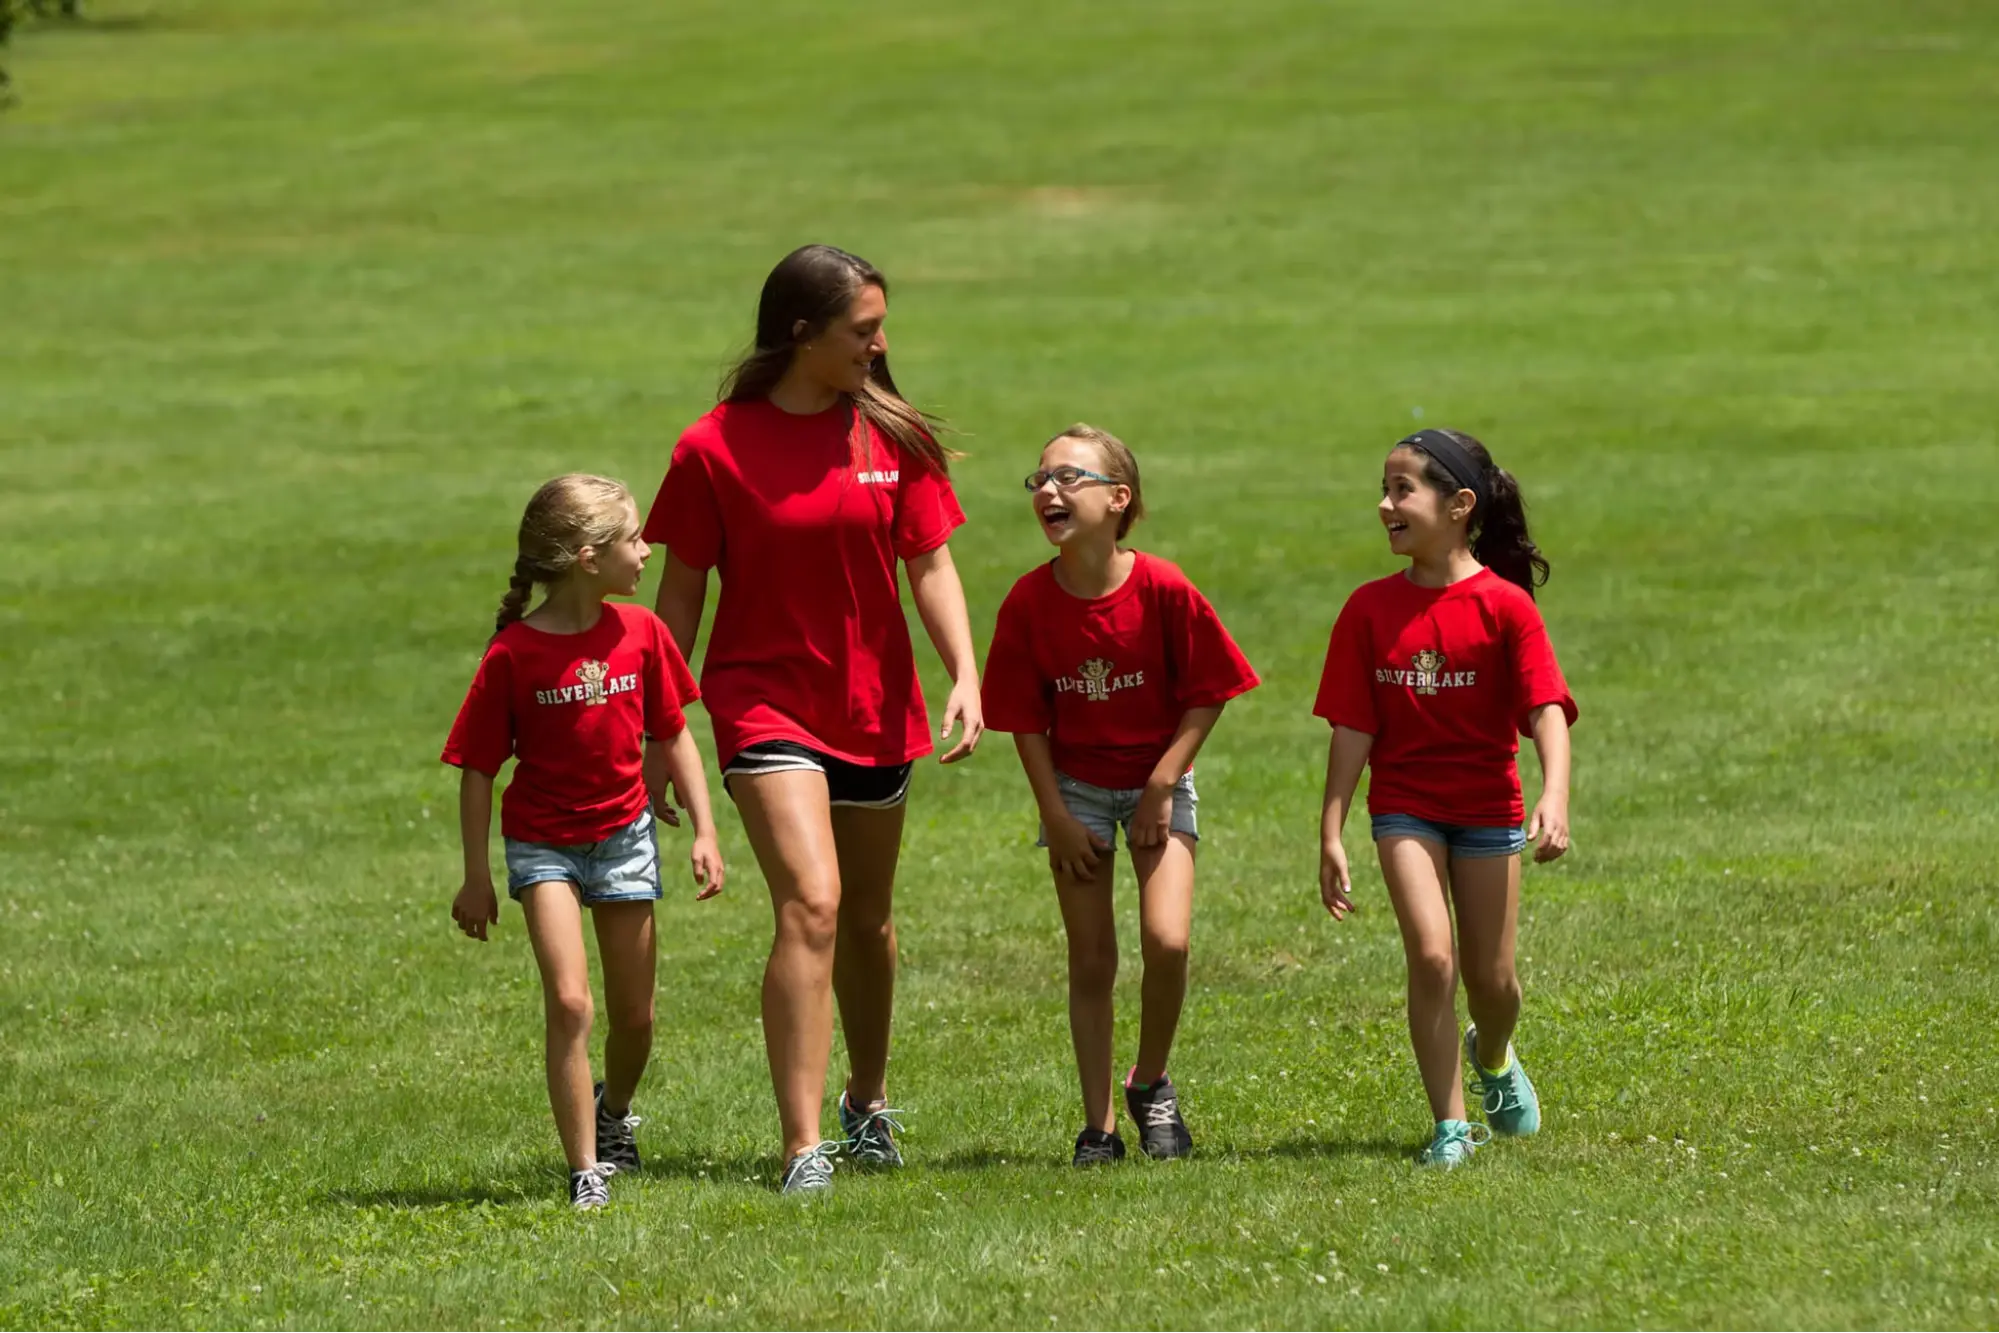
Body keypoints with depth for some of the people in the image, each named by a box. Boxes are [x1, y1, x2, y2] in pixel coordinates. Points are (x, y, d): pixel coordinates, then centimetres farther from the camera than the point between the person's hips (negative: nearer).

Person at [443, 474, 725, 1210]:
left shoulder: (640, 633, -5)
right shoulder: (512, 654, -16)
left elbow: (673, 736, 6)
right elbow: (477, 769, -9)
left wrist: (704, 831, 2)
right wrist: (477, 878, -7)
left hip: (624, 833, 4)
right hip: (542, 840, -4)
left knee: (636, 1013, 11)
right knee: (569, 1001, -16)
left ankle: (614, 1111, 42)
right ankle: (585, 1173, -11)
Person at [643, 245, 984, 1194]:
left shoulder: (892, 438, 1)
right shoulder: (714, 450, -9)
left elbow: (930, 565, 2)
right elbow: (681, 594, -2)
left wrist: (965, 674, -14)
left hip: (874, 706, 4)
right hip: (764, 698, -4)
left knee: (866, 915, 16)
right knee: (810, 903, -19)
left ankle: (869, 1103, 39)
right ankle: (803, 1146, -21)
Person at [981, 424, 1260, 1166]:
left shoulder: (1164, 591, -19)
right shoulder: (1029, 602, -13)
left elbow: (1205, 697, -9)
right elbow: (1026, 719, -4)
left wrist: (1161, 788, -13)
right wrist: (1057, 815, -7)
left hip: (1157, 779, -1)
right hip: (1076, 788, 1)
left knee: (1167, 940, -16)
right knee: (1091, 960, 1)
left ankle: (1151, 1085, 9)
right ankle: (1098, 1125, 11)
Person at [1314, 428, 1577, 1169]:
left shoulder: (1504, 605, -11)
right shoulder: (1371, 609, -3)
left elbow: (1547, 709, -17)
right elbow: (1353, 728, -1)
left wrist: (1555, 798, -32)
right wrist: (1331, 835, -5)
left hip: (1488, 805, -1)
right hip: (1405, 806, 1)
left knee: (1491, 977, 6)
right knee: (1431, 956, -16)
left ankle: (1493, 1056, 42)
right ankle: (1450, 1126, -6)